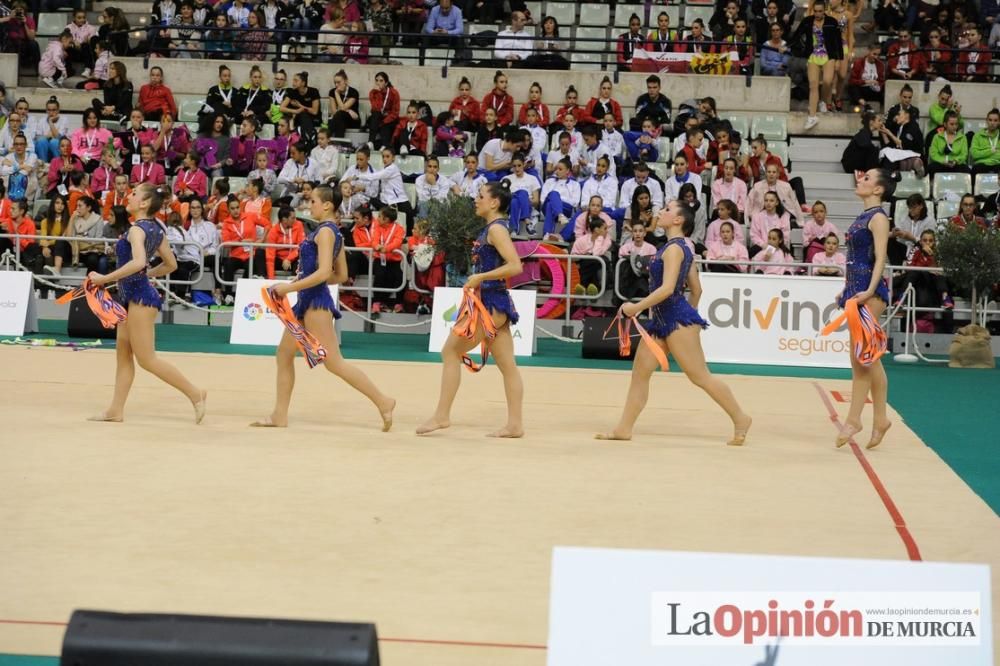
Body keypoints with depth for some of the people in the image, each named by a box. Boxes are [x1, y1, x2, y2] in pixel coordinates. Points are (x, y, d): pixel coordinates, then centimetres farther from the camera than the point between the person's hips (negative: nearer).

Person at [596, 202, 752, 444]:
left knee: (700, 377, -4)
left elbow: (667, 288, -24)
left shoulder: (674, 248, -14)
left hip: (678, 320, -10)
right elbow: (696, 288, 19)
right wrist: (691, 315, 29)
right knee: (639, 372, 6)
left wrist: (637, 307, -20)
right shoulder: (682, 248, 15)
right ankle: (624, 428, 8)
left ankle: (740, 419, 6)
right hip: (661, 320, 10)